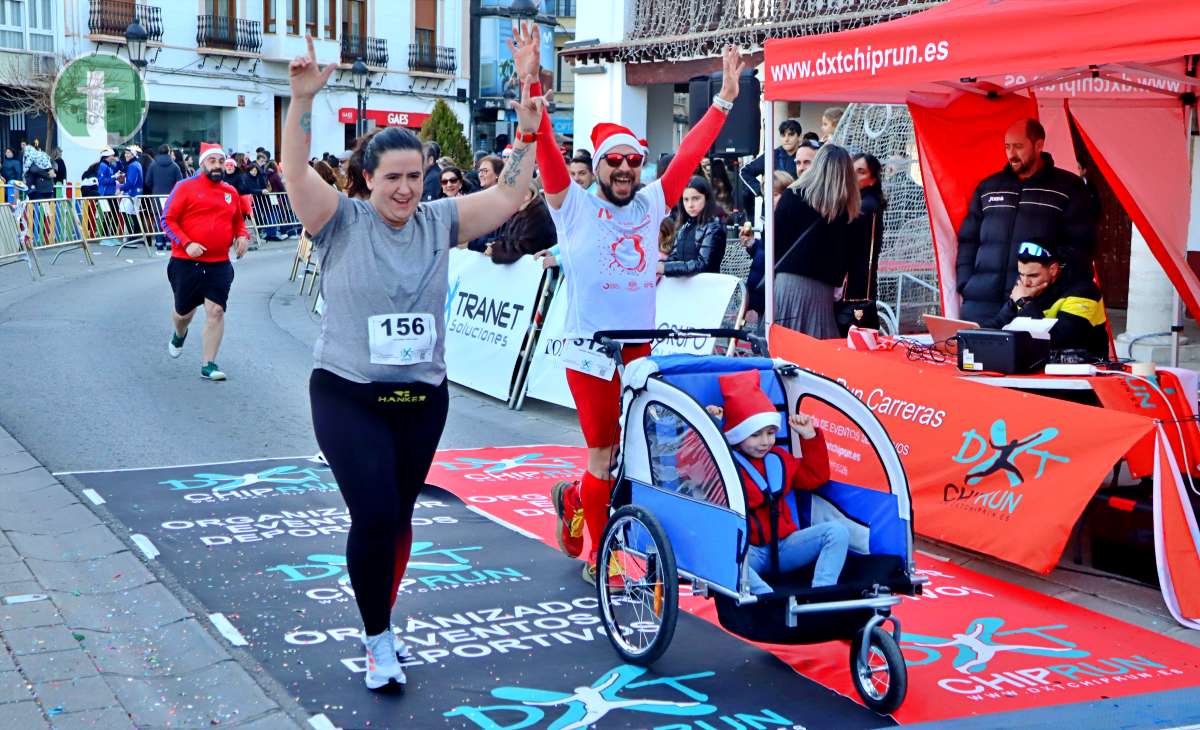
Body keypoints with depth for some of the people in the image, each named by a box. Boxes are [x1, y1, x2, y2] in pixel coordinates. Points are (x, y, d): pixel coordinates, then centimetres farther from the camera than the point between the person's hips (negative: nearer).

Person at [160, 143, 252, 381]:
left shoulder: (231, 192, 8)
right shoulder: (186, 187, -5)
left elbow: (238, 221, 23)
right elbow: (167, 219, -6)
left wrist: (243, 236, 2)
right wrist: (186, 244, -18)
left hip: (219, 264, 2)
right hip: (186, 262, -2)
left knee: (216, 310, -8)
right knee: (184, 311, 13)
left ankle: (208, 365, 2)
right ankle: (179, 335, 50)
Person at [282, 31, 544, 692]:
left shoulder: (439, 222, 3)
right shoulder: (342, 222, -7)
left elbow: (507, 197, 1)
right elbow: (295, 171, -21)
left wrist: (526, 131, -8)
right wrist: (303, 98, -33)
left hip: (422, 399, 4)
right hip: (347, 396, -4)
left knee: (398, 518, 13)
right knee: (375, 516, -13)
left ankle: (382, 628, 33)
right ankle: (378, 638, 7)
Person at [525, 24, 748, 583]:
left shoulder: (652, 204, 10)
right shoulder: (575, 207, 0)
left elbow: (690, 152, 10)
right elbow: (546, 149, -10)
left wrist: (724, 99, 7)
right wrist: (529, 86, -20)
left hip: (640, 347, 4)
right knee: (605, 456, 0)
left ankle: (574, 496, 34)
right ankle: (597, 556, 19)